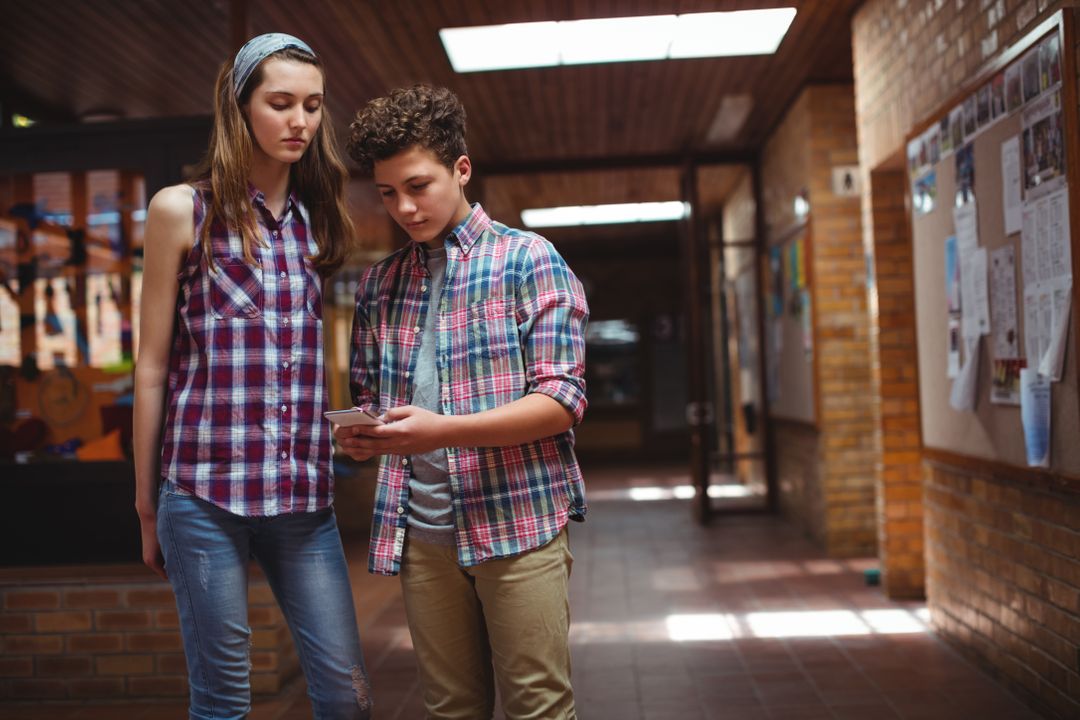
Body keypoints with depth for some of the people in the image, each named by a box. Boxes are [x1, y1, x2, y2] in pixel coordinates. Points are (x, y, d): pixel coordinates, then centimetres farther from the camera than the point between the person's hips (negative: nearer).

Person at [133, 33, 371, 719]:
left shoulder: (316, 220, 13)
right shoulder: (182, 210, 1)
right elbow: (154, 365, 3)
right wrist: (147, 501, 5)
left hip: (304, 495, 4)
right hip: (207, 489, -3)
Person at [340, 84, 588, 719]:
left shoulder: (527, 258, -1)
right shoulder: (378, 284, 14)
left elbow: (563, 398, -9)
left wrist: (442, 431, -21)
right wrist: (360, 433, -2)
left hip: (518, 522, -4)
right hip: (421, 529, 5)